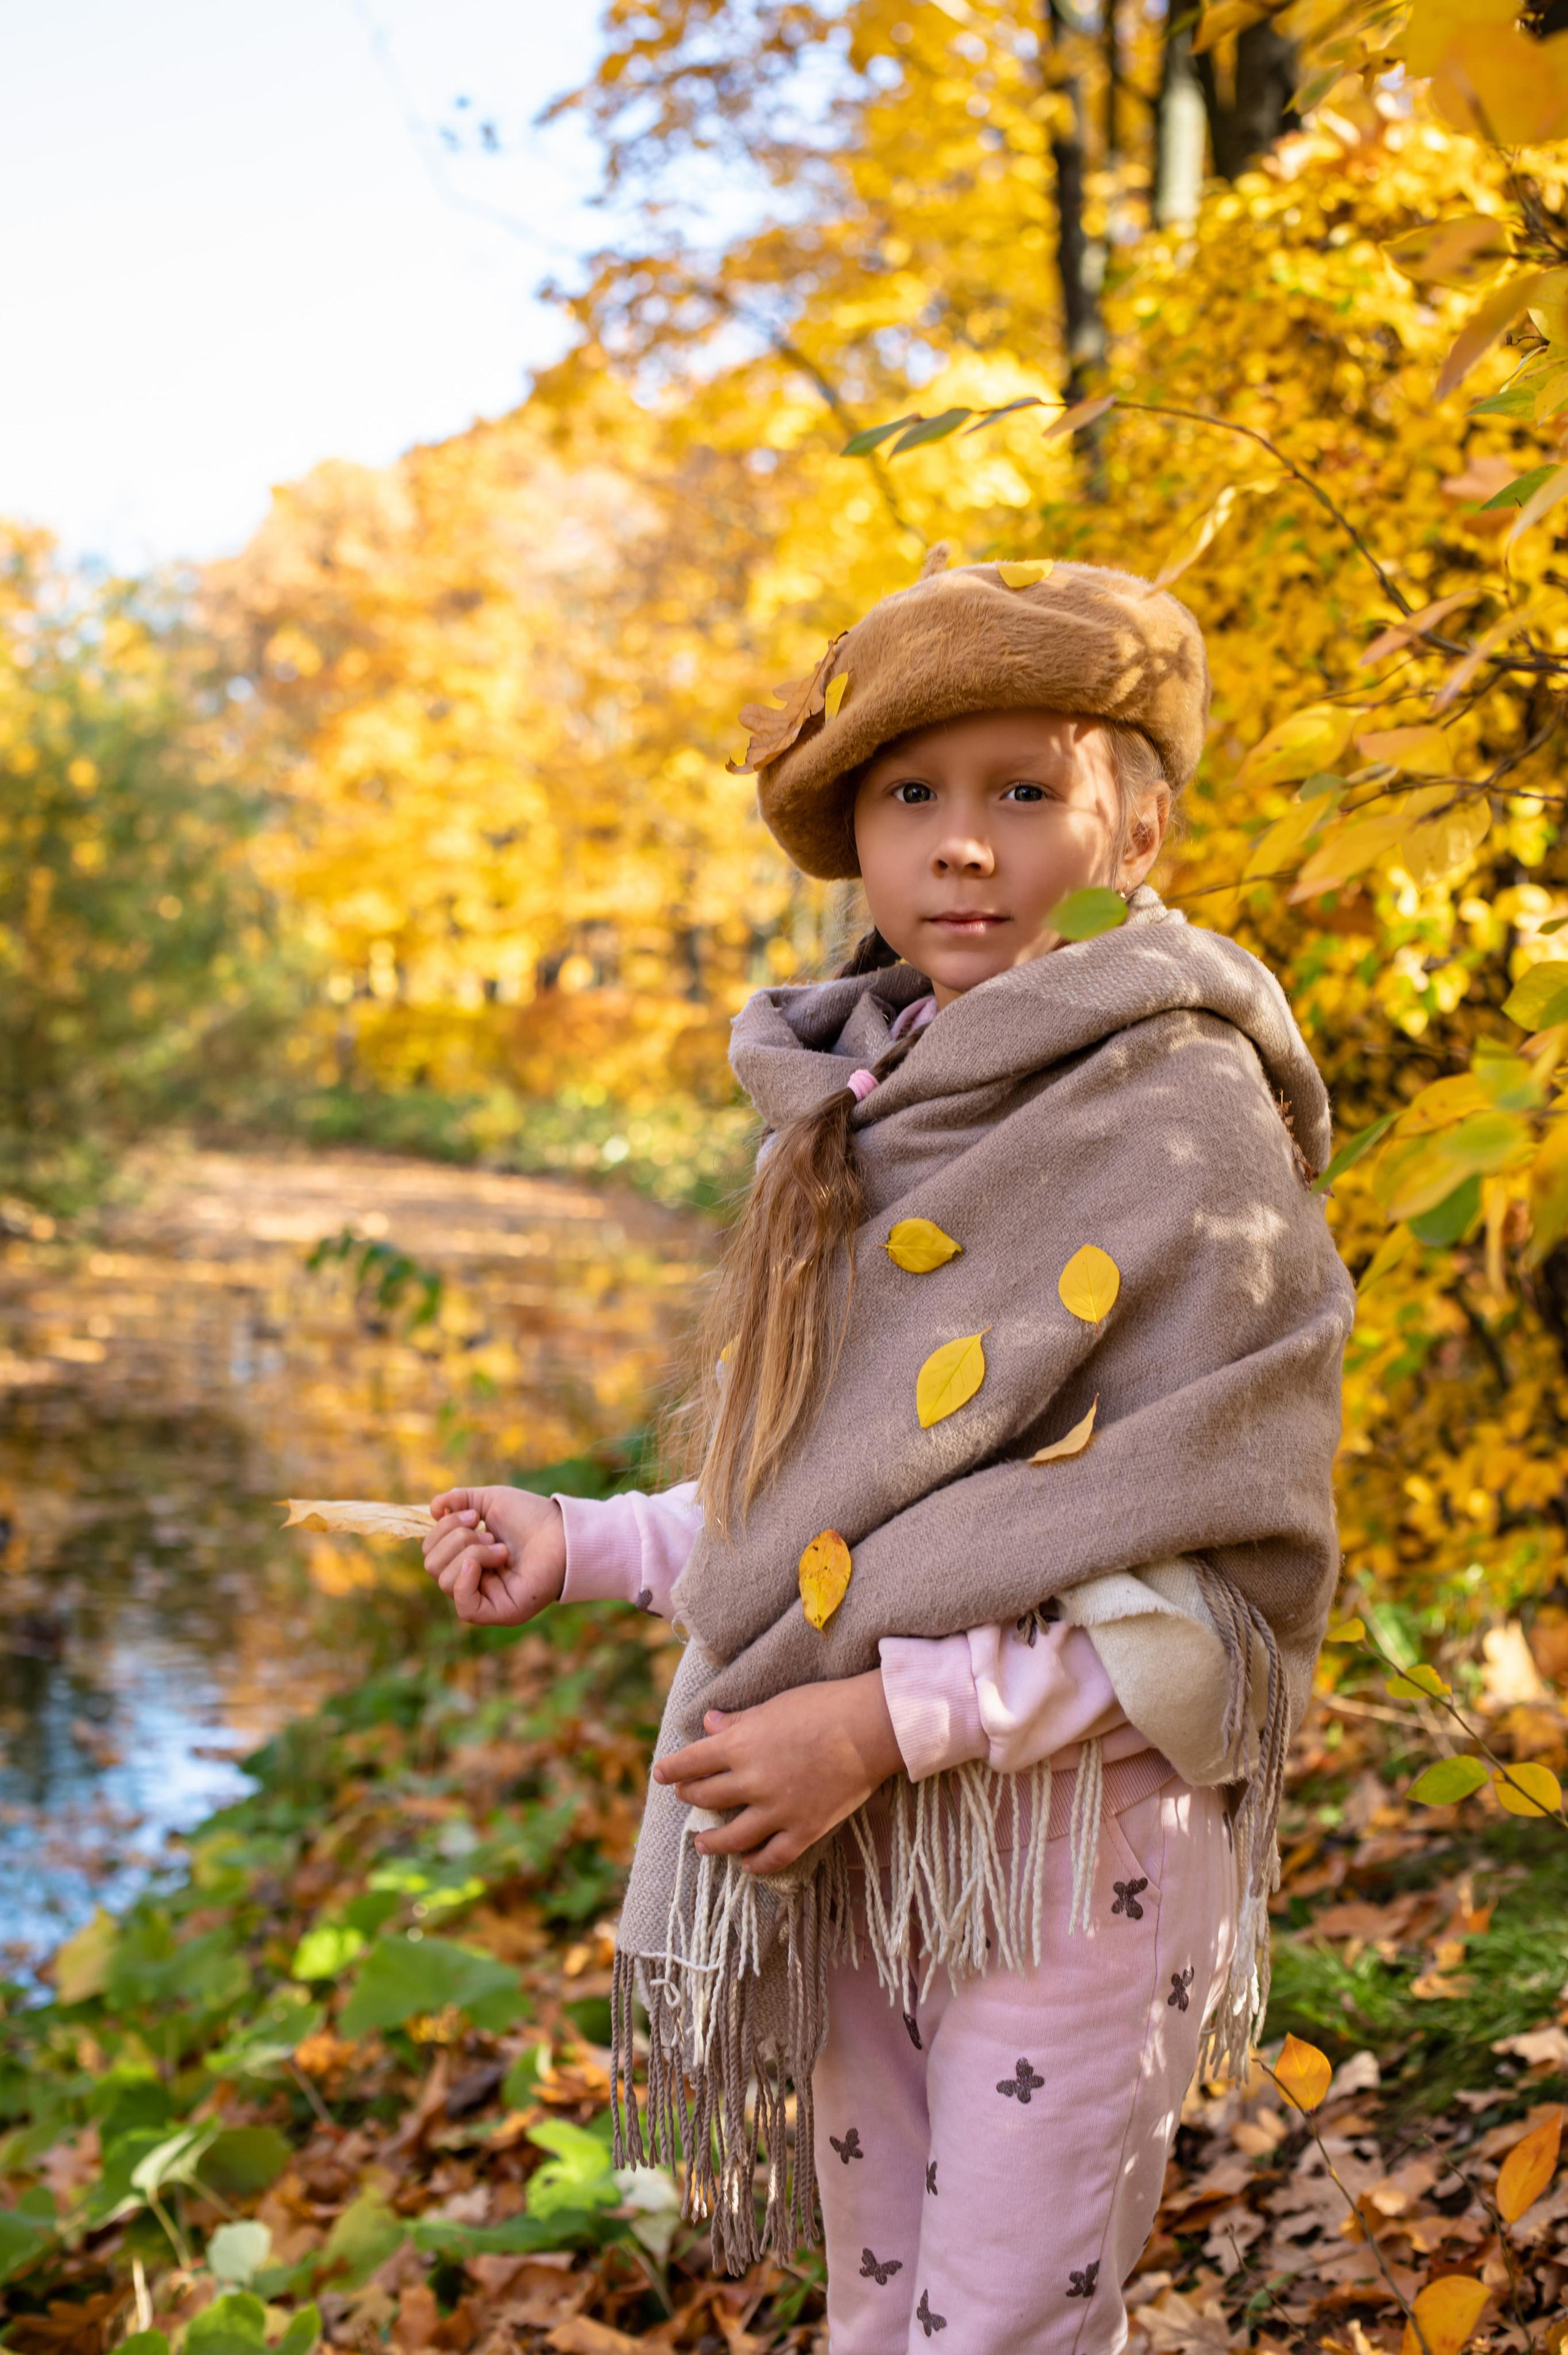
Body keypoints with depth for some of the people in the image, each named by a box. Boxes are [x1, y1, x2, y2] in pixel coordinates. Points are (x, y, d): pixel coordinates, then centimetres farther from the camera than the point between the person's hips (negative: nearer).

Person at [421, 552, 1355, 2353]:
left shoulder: (1187, 1123, -13)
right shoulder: (848, 1124, 6)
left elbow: (1217, 1586, -16)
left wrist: (895, 1719, -21)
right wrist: (582, 1548, 8)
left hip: (1069, 1843, -6)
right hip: (842, 1852, 6)